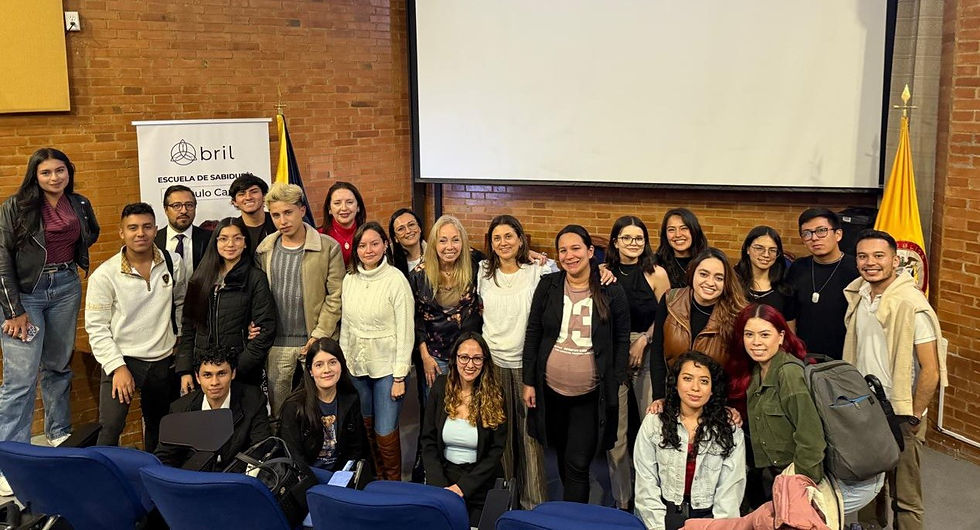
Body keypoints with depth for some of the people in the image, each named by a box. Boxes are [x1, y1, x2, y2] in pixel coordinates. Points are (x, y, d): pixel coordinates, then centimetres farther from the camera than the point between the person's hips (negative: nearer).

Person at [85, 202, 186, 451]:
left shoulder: (172, 263, -3)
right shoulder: (104, 275, -12)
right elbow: (96, 327, -10)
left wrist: (179, 338, 10)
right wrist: (117, 367, -16)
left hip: (163, 360, 4)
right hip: (121, 359, -4)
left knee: (158, 426, 19)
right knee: (110, 427, -18)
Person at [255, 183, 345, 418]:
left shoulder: (328, 247, -6)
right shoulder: (265, 249, 7)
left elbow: (335, 296, -7)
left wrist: (318, 336, -10)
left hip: (315, 341, -3)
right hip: (277, 344, 3)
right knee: (277, 403, 9)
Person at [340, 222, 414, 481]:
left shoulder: (396, 280, -11)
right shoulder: (349, 279, 5)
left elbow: (405, 331, -11)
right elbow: (345, 325, 13)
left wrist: (400, 376, -13)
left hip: (387, 367, -5)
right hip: (356, 367, 5)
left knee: (385, 432, -3)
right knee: (367, 427, 12)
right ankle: (377, 479, 31)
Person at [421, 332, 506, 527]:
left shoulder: (495, 396, -7)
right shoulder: (440, 388, -2)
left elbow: (496, 451, -6)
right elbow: (428, 440, 1)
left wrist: (463, 487, -13)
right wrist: (440, 485, -11)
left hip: (480, 481, -1)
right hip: (443, 475, 1)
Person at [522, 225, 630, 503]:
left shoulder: (611, 292, -6)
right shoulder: (548, 286, 0)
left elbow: (621, 340, -1)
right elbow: (533, 334, 3)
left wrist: (615, 384, -6)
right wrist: (529, 381, 1)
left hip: (590, 396, -3)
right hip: (550, 389, 3)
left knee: (578, 465, -4)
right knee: (562, 457, 17)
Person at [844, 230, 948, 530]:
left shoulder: (912, 305, -18)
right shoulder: (858, 297, 2)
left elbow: (931, 370, -17)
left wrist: (913, 417, -12)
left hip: (899, 417, -6)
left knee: (904, 496, 5)